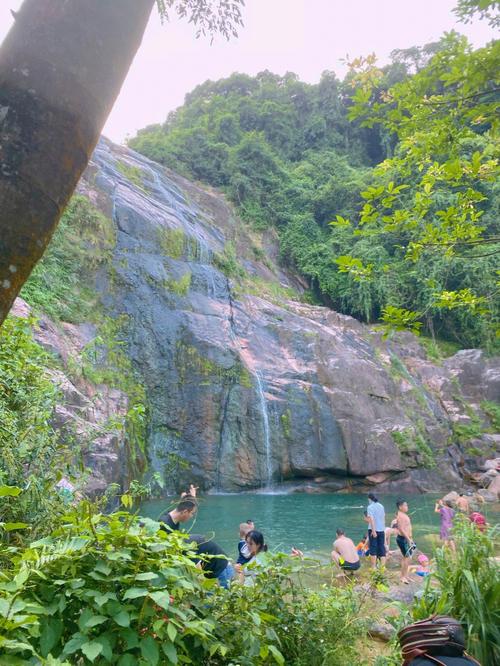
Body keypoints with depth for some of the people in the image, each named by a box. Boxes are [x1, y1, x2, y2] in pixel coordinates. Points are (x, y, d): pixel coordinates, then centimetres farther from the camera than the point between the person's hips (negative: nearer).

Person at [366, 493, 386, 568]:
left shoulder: (370, 507, -10)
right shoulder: (381, 506, 8)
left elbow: (371, 519, -19)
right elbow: (383, 518, 14)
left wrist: (373, 530, -22)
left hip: (374, 530, -5)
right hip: (381, 530, 5)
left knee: (373, 548, 3)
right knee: (382, 548, 10)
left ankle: (374, 567, 4)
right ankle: (382, 566, 9)